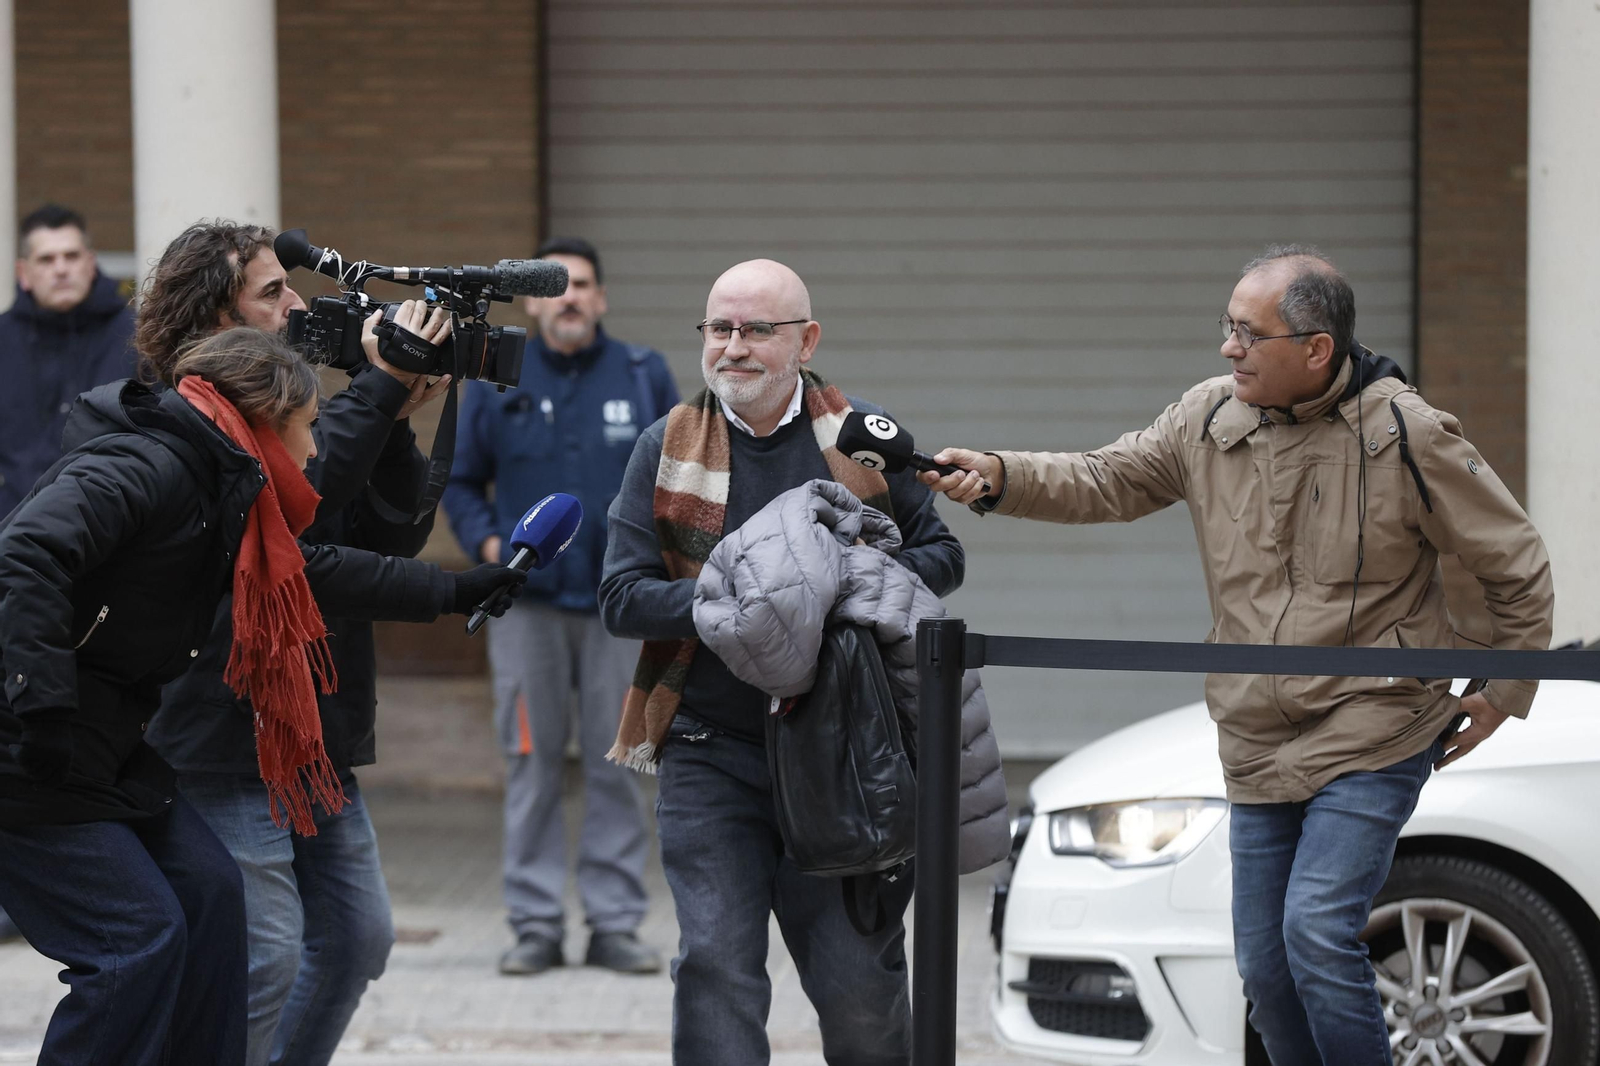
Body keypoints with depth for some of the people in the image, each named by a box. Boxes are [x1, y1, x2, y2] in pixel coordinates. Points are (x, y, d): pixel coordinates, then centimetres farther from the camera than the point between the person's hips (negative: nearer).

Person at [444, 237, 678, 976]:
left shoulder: (644, 376, 7)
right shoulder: (494, 382, 6)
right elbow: (459, 480, 13)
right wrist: (485, 542, -3)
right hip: (528, 602, 0)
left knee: (617, 763, 1)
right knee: (532, 763, 1)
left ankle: (615, 922, 7)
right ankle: (535, 923, 7)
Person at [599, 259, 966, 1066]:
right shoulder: (667, 449, 4)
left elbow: (942, 556, 9)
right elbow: (623, 599, -2)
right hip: (710, 753, 0)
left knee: (859, 980, 1)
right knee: (716, 968, -8)